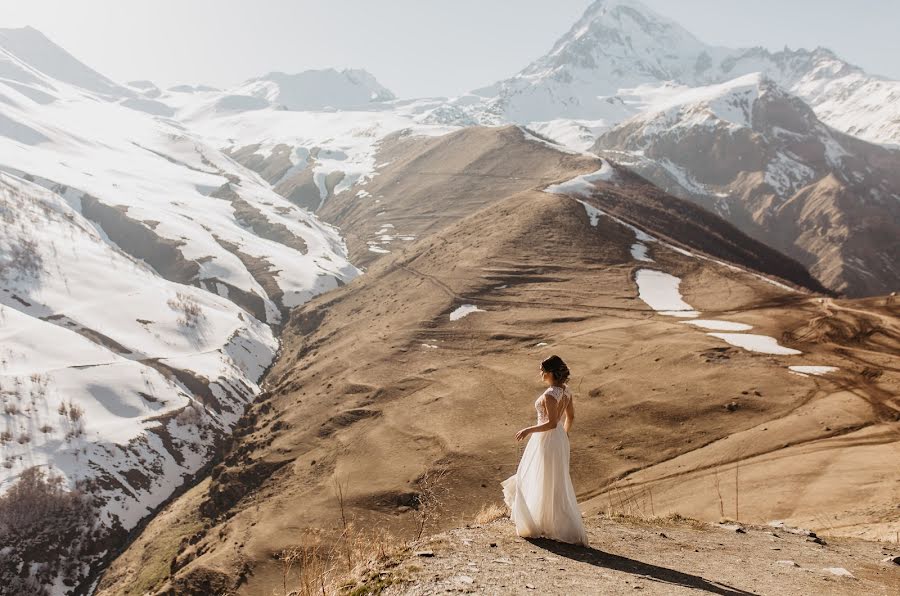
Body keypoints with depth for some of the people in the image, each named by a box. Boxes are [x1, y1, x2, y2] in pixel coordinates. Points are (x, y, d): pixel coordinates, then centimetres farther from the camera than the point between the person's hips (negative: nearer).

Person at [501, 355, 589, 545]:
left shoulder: (550, 395, -23)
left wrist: (529, 430, -19)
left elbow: (552, 423, -27)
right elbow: (570, 417, 12)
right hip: (559, 440, 10)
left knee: (548, 486, 4)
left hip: (547, 440, -9)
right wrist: (564, 435, 24)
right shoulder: (566, 391, 3)